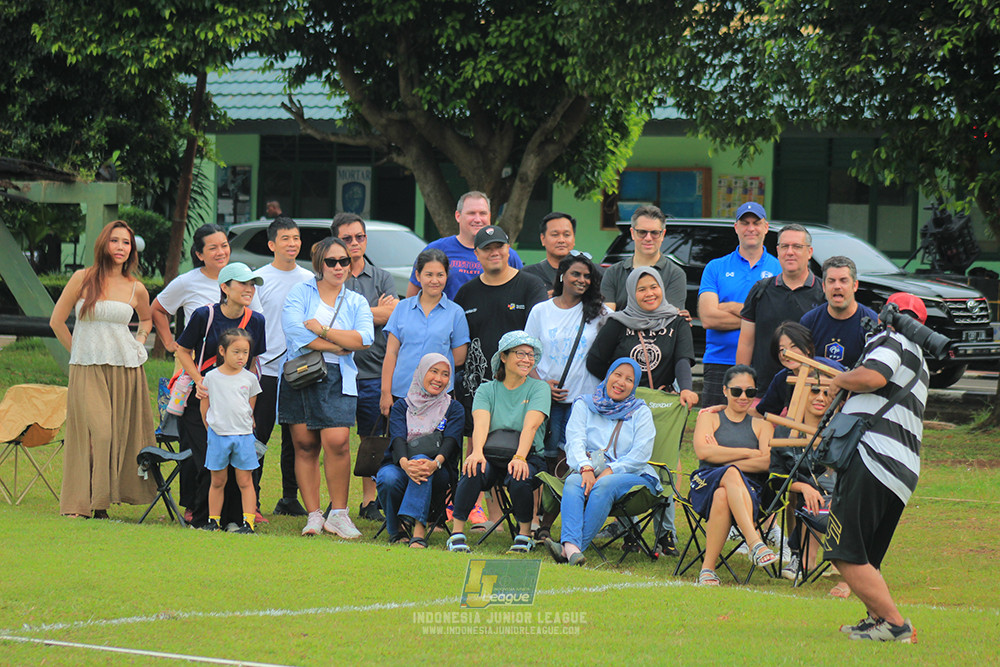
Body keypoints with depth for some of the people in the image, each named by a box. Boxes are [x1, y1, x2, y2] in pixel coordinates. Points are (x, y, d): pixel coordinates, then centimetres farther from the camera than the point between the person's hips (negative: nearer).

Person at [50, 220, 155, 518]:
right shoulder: (83, 279, 0)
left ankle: (105, 498, 6)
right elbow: (57, 321, 5)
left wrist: (139, 344, 11)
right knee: (94, 433, -12)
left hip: (126, 369, 3)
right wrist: (80, 353, 6)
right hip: (87, 371, -2)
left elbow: (146, 318, 28)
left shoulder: (136, 289, 6)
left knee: (122, 434, -1)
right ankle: (85, 502, -8)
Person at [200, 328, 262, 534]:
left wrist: (246, 428, 10)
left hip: (244, 437, 0)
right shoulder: (211, 377, 1)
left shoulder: (249, 378, 4)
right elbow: (204, 407, 8)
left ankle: (248, 522, -1)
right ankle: (213, 520, 14)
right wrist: (213, 430, 8)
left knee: (245, 481, 0)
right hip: (218, 436, 0)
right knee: (217, 481, 7)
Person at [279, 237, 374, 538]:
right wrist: (338, 346, -7)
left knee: (337, 442, -16)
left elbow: (364, 338, -4)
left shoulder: (356, 302, 14)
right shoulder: (300, 292, 8)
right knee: (305, 445, -1)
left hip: (337, 379, 0)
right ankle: (313, 516, 5)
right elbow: (295, 331, -8)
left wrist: (321, 330, -8)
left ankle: (338, 514, -4)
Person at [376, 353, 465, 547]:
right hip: (400, 466, 1)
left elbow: (449, 442, -8)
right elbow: (398, 438, -9)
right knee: (388, 478, -35)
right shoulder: (401, 406, 11)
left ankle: (418, 531, -53)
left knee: (422, 459, -37)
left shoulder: (454, 409, 10)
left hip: (438, 476, -1)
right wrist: (405, 463, -33)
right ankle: (396, 531, -8)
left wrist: (435, 463, -33)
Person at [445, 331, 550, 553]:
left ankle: (524, 535, -9)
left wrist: (519, 458, -29)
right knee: (474, 470, -33)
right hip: (492, 458, 1)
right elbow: (481, 423, -9)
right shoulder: (487, 390, 10)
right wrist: (477, 452, -31)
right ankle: (457, 533, -23)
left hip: (528, 457, -1)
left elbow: (531, 426, -12)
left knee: (519, 479, -34)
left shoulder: (538, 388, 6)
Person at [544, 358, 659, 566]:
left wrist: (608, 472, -15)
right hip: (589, 473, 1)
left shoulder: (641, 412, 12)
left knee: (605, 485, -35)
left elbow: (640, 454, -1)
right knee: (573, 482, -33)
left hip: (631, 475, -1)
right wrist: (586, 469, -20)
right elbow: (575, 441, 1)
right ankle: (572, 547, -56)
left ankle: (568, 548, -46)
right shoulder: (584, 405, 17)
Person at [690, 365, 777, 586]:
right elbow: (702, 451, -1)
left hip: (749, 490, 1)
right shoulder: (709, 417, 20)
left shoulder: (762, 426, 22)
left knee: (722, 496, -40)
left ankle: (708, 568, -44)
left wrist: (722, 457, -8)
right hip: (706, 483, -1)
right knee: (732, 475, -41)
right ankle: (755, 543, -57)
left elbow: (767, 462, 1)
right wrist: (749, 454, -3)